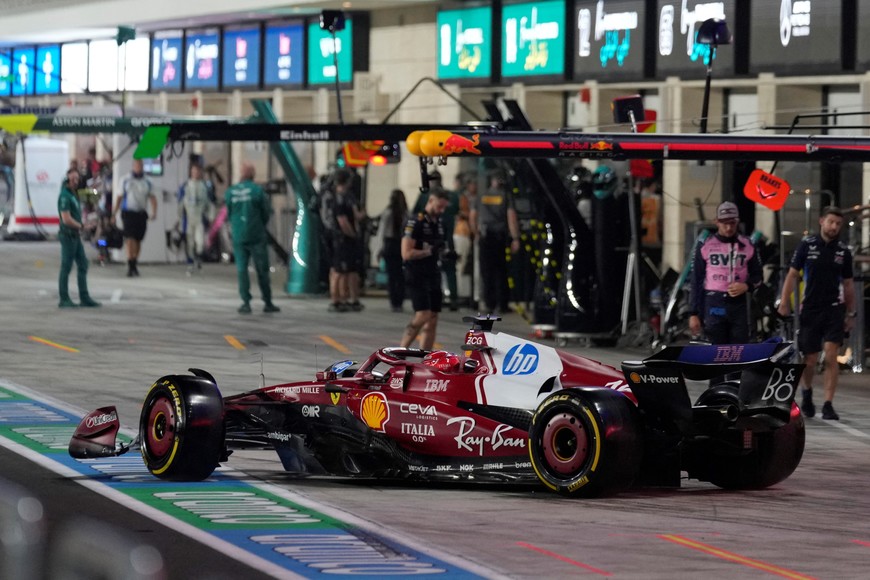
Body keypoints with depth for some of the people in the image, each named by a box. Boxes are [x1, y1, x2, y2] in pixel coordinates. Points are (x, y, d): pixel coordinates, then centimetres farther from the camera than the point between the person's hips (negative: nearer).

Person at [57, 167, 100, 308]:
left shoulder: (73, 195, 15)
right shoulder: (65, 196, -15)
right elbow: (66, 219, -22)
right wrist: (80, 226, -6)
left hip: (76, 235, 9)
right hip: (68, 235, -9)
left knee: (83, 265, 8)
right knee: (66, 268, -3)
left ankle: (84, 297, 11)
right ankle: (64, 299, 3)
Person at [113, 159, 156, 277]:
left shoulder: (147, 182, 9)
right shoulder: (126, 180, 4)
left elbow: (152, 198, 6)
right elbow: (120, 197, 7)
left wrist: (154, 212, -11)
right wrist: (114, 214, 3)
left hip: (141, 214, 3)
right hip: (128, 213, -3)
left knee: (138, 240, 8)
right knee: (130, 238, -14)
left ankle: (134, 264, 22)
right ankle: (130, 266, -17)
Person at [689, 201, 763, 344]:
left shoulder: (747, 246, 6)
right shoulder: (705, 246, 1)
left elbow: (757, 276, 15)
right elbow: (696, 281, 4)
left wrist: (746, 286, -10)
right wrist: (694, 314, 0)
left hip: (738, 305, 2)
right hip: (714, 305, -1)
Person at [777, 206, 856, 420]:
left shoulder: (843, 251, 6)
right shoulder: (807, 245, 2)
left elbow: (848, 284, 13)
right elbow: (792, 274, 4)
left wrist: (850, 314, 13)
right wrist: (784, 302, -5)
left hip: (834, 310, 0)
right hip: (810, 310, 0)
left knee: (831, 356, -12)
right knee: (810, 360, 6)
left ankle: (828, 405, -11)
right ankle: (807, 392, 35)